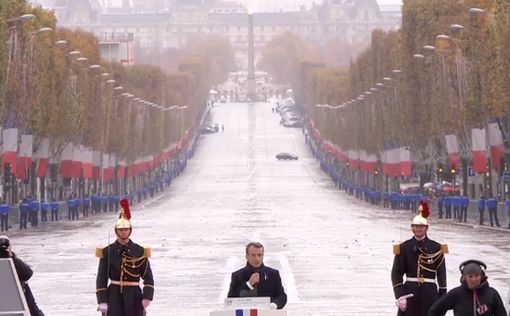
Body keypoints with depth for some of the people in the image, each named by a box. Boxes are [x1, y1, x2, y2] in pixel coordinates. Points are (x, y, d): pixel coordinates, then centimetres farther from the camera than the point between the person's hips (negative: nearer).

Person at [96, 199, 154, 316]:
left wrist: (147, 298, -10)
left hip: (134, 296, 1)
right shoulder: (107, 252, 0)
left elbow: (148, 277, 2)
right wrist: (102, 301, -8)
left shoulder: (139, 252, 2)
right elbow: (101, 279, 0)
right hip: (114, 296, -1)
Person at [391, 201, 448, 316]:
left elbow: (441, 274, 4)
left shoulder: (436, 248, 4)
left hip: (430, 293, 0)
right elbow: (396, 273, 1)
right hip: (410, 293, 0)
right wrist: (400, 296, -9)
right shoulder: (404, 247, 3)